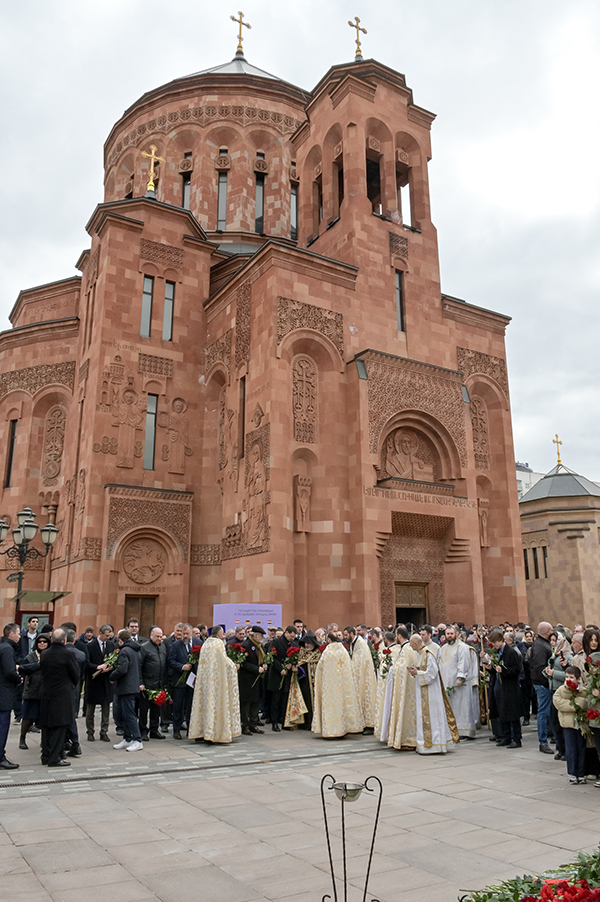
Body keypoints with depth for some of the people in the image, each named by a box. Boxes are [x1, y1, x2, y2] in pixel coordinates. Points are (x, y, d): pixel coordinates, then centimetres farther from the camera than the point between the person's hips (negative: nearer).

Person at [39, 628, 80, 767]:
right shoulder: (68, 654, -13)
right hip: (63, 695, -6)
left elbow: (42, 672, 11)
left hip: (46, 695, 6)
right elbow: (75, 674, -6)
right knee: (60, 727, -1)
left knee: (47, 726, 13)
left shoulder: (44, 655, 3)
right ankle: (54, 758, -1)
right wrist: (73, 684, 15)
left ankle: (46, 755, 20)